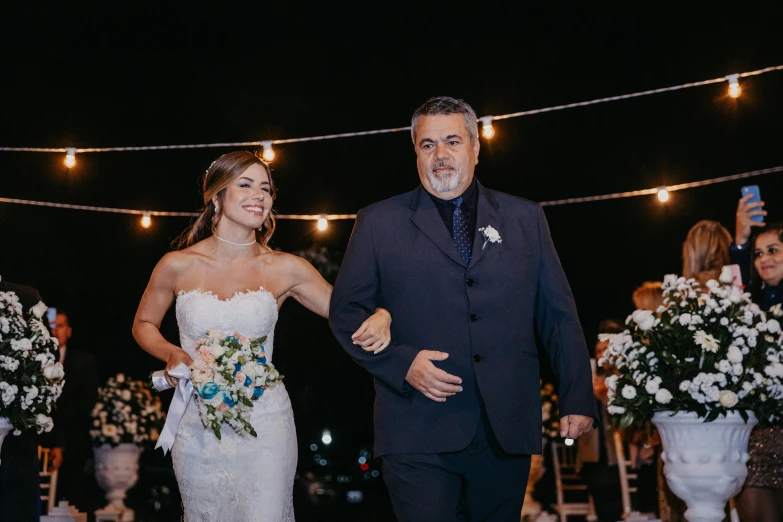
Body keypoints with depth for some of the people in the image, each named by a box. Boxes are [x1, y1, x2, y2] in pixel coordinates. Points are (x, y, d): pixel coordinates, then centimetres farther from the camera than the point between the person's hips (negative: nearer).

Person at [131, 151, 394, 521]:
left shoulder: (285, 270, -3)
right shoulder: (178, 266, -3)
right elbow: (143, 325, 12)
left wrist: (379, 317, -20)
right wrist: (171, 354, -9)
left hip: (264, 424, -1)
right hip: (197, 427, 1)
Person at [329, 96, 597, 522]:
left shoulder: (525, 219, 11)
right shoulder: (378, 223, 6)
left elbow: (558, 315, 11)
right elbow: (346, 311, 5)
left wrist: (577, 400, 4)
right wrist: (401, 362, -10)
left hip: (508, 432, 3)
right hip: (418, 436, -2)